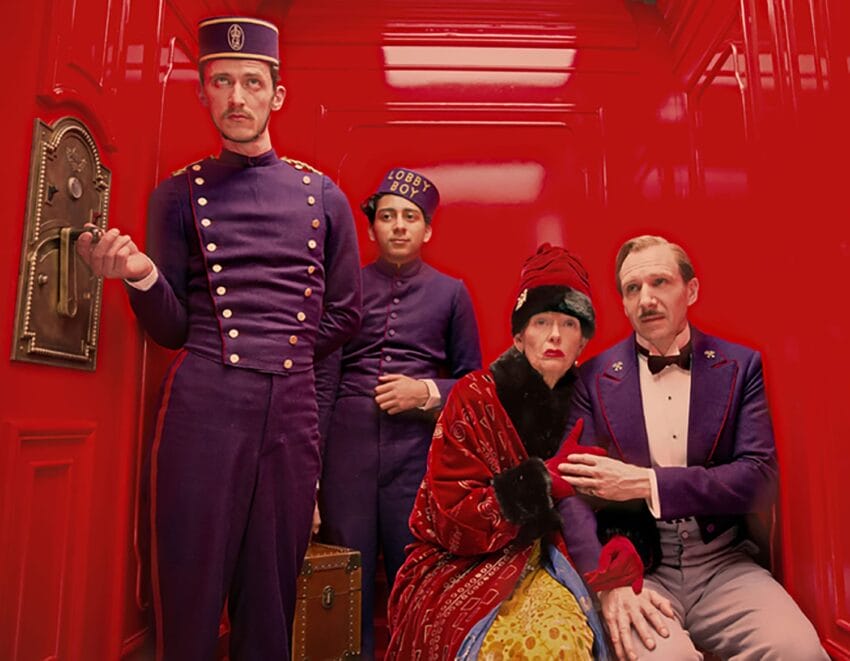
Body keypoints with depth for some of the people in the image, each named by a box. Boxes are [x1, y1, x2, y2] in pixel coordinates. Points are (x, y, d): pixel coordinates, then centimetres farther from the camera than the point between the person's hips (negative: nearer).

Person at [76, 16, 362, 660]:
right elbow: (172, 330, 7)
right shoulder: (179, 195, 9)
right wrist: (141, 275, -11)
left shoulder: (322, 195, 11)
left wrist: (283, 358, 10)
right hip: (204, 405, -1)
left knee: (272, 594, 11)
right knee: (191, 590, 6)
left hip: (294, 408, 1)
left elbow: (344, 314, 16)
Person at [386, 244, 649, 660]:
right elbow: (454, 519, -13)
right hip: (463, 566, -4)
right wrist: (545, 479, -18)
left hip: (543, 565, 4)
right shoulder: (475, 397, -8)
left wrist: (621, 546, -15)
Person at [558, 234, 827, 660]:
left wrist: (647, 483, -17)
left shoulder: (740, 366, 3)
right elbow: (574, 488, -7)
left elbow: (760, 480, -5)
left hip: (724, 564, 2)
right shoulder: (593, 378, -1)